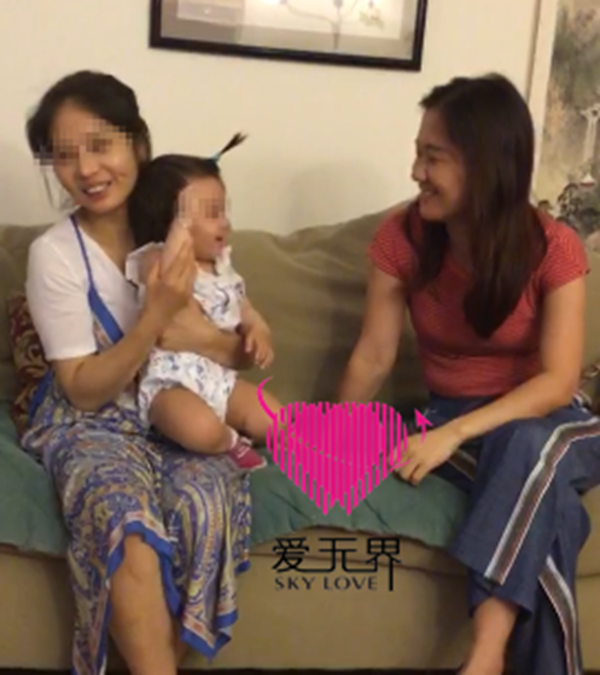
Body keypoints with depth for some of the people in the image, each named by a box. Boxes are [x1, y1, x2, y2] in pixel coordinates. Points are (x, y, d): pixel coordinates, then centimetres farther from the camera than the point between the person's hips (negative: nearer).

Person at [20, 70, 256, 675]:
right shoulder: (54, 254, -9)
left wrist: (202, 336, -18)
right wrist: (157, 319, -24)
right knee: (128, 528, -34)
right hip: (95, 424, -2)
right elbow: (83, 391, -11)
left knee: (207, 507, -30)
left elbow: (246, 353, 6)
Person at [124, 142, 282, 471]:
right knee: (202, 431, -34)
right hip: (171, 382, -7)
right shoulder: (155, 260, -12)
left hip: (221, 376, 7)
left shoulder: (222, 265, 12)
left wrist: (259, 333, -5)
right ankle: (231, 443, 1)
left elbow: (244, 310, 18)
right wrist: (184, 223, -34)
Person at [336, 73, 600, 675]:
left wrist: (454, 435, -32)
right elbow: (372, 357, -7)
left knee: (525, 449, -39)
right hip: (448, 420, 1)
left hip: (543, 424, -1)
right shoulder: (402, 236, -7)